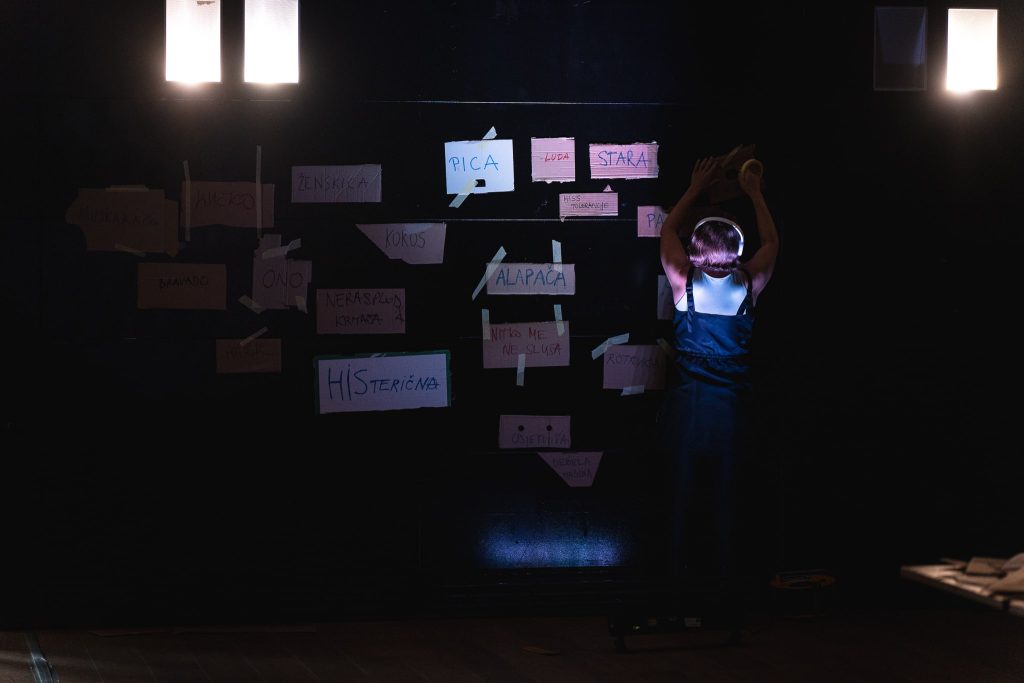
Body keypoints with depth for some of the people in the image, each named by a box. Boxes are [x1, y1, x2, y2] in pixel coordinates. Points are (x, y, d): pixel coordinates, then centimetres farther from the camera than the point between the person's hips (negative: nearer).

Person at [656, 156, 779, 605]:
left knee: (686, 488, 7)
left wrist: (695, 189, 20)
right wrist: (754, 193, 24)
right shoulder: (749, 287, -7)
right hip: (733, 404, 0)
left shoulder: (684, 284, -9)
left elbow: (667, 231, 10)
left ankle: (688, 572, 11)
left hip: (687, 402, 0)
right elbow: (771, 242, 13)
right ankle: (733, 574, 9)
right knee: (731, 490, 5)